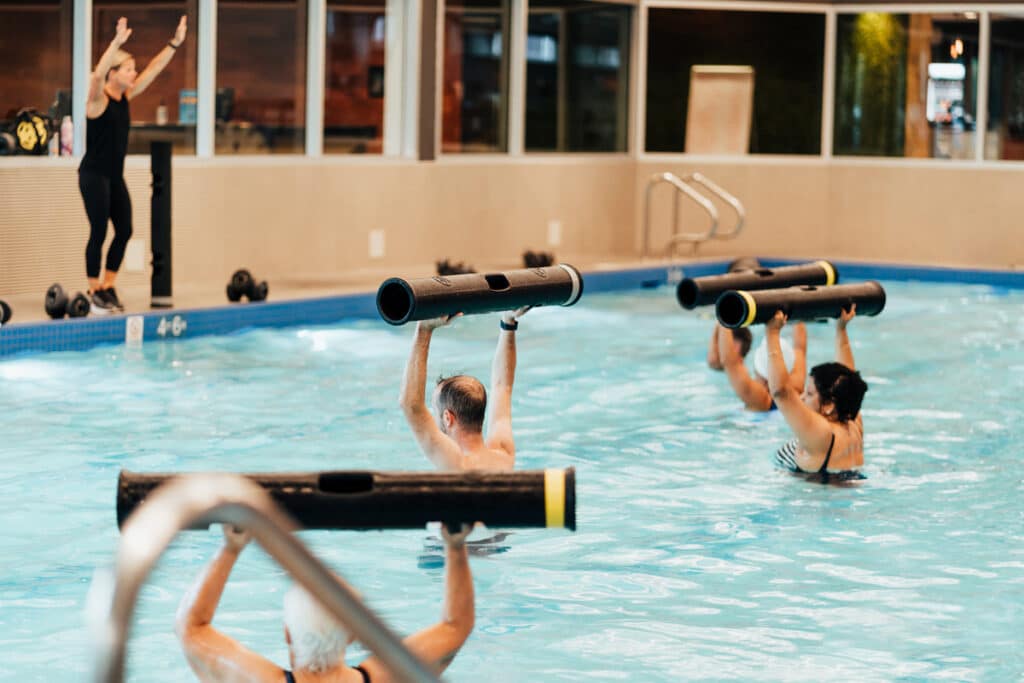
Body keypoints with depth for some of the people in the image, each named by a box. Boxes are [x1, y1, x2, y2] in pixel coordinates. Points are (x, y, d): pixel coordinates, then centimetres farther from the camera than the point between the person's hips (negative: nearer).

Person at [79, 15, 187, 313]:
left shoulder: (125, 97, 7)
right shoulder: (98, 99, -13)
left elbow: (153, 70, 9)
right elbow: (97, 75, -34)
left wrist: (175, 43, 2)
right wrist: (117, 42, -45)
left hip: (115, 176, 8)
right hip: (93, 175, -8)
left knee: (124, 230, 7)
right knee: (99, 231, -5)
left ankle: (108, 287, 18)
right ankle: (95, 292, 4)